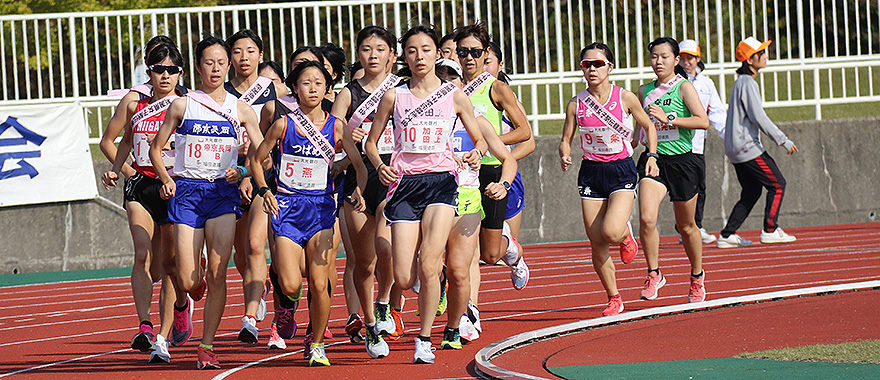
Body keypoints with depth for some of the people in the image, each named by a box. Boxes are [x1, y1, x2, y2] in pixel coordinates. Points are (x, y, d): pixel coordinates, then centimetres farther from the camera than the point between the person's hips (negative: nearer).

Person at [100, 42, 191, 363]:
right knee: (144, 256, -16)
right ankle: (145, 327, -23)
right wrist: (116, 169, 13)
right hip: (141, 186, 2)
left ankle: (163, 337, 18)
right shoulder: (135, 106, 9)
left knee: (169, 264, 3)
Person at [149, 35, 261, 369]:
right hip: (186, 191, -1)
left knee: (216, 274, -10)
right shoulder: (182, 105, 6)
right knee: (188, 281, -7)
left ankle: (207, 347, -2)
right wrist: (166, 179, -4)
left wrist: (242, 172, -10)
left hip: (223, 191, 1)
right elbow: (156, 148, 12)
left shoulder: (240, 109, 8)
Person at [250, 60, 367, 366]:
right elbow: (256, 159, 8)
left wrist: (358, 190, -15)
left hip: (321, 207, 1)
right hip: (287, 206, -1)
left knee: (319, 285, -6)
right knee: (291, 286, -12)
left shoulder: (335, 127, 1)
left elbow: (359, 165, 4)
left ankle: (317, 345, 12)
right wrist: (264, 191, -7)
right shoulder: (284, 124, -2)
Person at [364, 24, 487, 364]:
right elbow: (371, 142, 13)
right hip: (404, 183, 1)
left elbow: (479, 139, 11)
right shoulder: (393, 97, 7)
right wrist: (380, 166, -8)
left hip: (441, 181, -1)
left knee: (428, 266, -19)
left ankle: (424, 339, -4)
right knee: (404, 279, -7)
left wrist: (476, 154, -12)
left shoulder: (454, 96, 6)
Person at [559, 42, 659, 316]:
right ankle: (614, 298, 18)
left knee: (611, 233, -24)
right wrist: (564, 156, -16)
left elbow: (648, 126, 9)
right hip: (591, 173, 2)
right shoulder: (576, 104, 0)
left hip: (621, 171, -2)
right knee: (597, 245, 0)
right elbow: (566, 140, 6)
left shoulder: (625, 98, -5)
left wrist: (652, 156, -3)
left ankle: (626, 234, 15)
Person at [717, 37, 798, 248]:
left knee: (751, 191, 12)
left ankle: (727, 235, 9)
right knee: (777, 184, -3)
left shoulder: (741, 82, 17)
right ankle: (770, 231, -2)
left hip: (735, 148, 10)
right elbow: (759, 118, -21)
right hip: (747, 146, -10)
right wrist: (784, 141, -18)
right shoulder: (748, 83, -15)